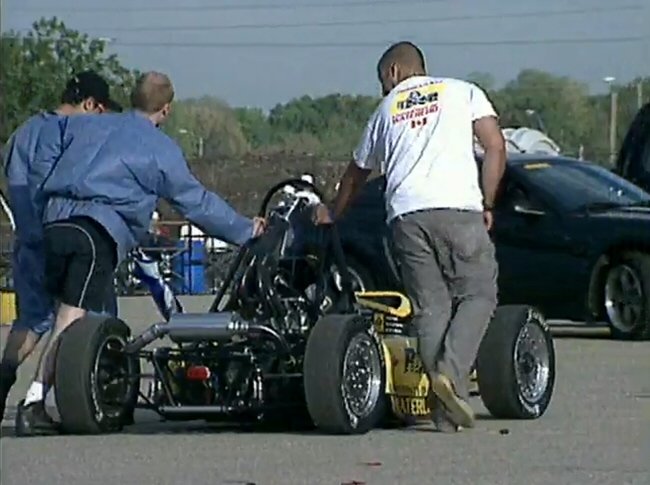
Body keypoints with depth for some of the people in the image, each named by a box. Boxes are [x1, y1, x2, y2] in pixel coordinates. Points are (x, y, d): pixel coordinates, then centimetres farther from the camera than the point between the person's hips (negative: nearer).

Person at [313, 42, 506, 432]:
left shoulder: (387, 110, 25)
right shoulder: (463, 92, 19)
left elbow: (357, 172, 37)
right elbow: (496, 147, 6)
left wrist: (333, 214, 53)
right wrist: (487, 205, 11)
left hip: (406, 215, 2)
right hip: (457, 208, -2)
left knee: (430, 308, 4)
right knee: (478, 295, 4)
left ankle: (445, 410, -3)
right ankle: (451, 371, -20)